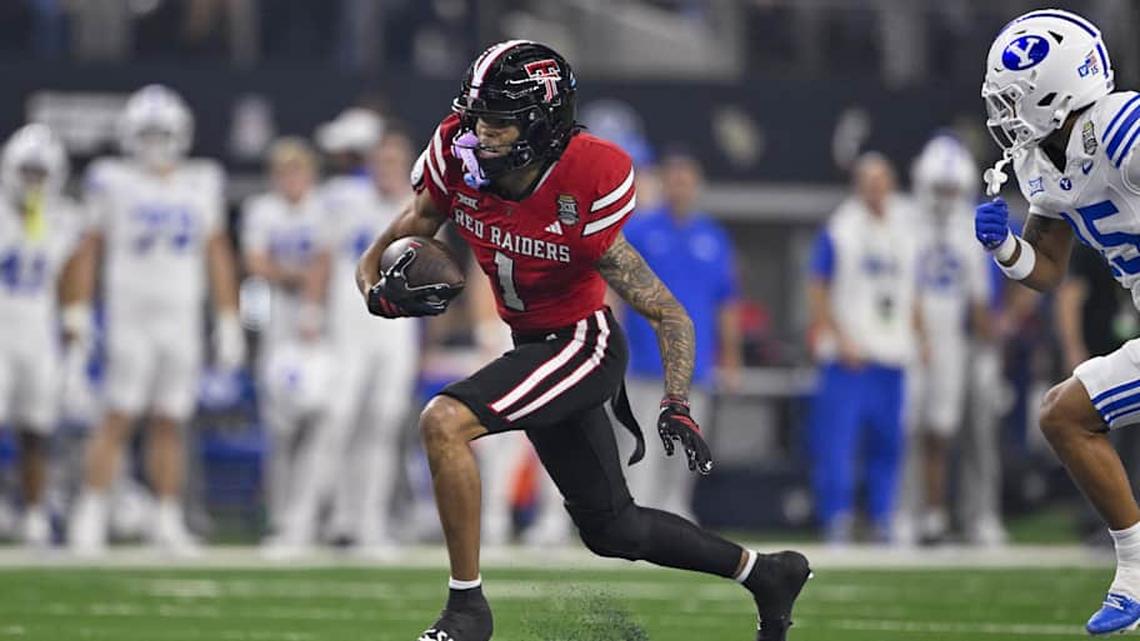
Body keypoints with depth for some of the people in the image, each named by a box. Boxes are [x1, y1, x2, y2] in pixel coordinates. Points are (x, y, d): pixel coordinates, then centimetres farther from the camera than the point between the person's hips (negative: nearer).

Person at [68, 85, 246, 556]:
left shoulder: (201, 185, 10)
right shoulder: (112, 183, 0)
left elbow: (218, 256, 14)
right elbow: (91, 251, 2)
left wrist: (229, 322, 10)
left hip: (181, 318, 3)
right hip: (130, 317, -3)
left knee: (170, 424, 5)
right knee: (119, 419, -9)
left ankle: (168, 520, 10)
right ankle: (91, 514, -7)